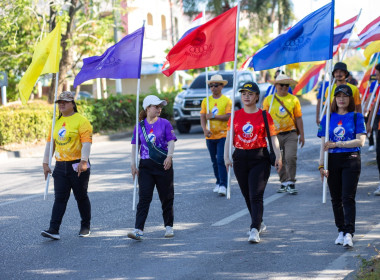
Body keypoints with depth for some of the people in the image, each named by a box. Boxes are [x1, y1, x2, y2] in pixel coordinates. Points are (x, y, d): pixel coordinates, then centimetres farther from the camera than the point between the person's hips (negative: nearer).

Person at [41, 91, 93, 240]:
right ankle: (54, 230, -10)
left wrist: (83, 161, -24)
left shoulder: (81, 120, -7)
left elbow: (86, 142, -15)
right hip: (60, 166, 5)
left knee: (81, 197, 7)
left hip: (78, 166, -5)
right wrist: (45, 163, 11)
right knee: (59, 198, -3)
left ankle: (85, 227, 21)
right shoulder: (56, 121, 13)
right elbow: (50, 143, 16)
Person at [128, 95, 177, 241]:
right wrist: (133, 164, 0)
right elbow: (135, 145, 7)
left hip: (163, 165, -1)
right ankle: (138, 229, -13)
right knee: (144, 198, -7)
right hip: (146, 166, 1)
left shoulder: (164, 123, 1)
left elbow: (171, 141, -5)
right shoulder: (139, 126, 5)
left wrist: (169, 156, -22)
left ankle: (169, 226, 21)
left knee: (166, 197, 7)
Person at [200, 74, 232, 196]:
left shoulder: (227, 100, -2)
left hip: (223, 135, -4)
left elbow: (228, 116, -12)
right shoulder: (206, 101, 8)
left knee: (221, 160, -13)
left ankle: (223, 185, -14)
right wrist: (205, 129, -18)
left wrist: (213, 116, -13)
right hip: (210, 136, 4)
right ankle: (218, 182, 25)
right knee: (214, 161, 13)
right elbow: (203, 117, -1)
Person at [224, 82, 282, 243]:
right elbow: (229, 137, 5)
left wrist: (278, 157, -9)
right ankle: (258, 223, 33)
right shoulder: (236, 115, 6)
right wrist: (226, 157, -4)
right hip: (240, 158, 4)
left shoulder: (264, 115, -1)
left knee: (256, 196, -12)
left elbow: (273, 137, -1)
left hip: (260, 158, -4)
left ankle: (255, 230, -17)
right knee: (247, 195, 14)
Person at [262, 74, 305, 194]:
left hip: (290, 133, -1)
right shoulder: (269, 99, 3)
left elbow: (298, 118, 7)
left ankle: (291, 183, -1)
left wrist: (301, 135, 7)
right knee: (279, 160, 8)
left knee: (291, 157, -14)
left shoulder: (293, 99, 3)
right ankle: (284, 182, 22)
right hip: (275, 134, 1)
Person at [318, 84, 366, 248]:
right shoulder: (328, 118, 9)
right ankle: (341, 230, 17)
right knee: (336, 199, 7)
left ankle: (349, 233, -13)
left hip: (351, 161, -3)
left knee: (348, 198, -10)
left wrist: (336, 144, -14)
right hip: (332, 161, 3)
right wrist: (321, 165, -3)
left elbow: (360, 141, -9)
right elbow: (324, 144, 6)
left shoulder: (356, 117, 1)